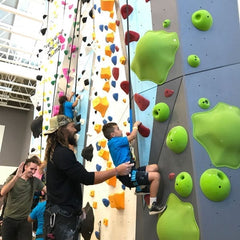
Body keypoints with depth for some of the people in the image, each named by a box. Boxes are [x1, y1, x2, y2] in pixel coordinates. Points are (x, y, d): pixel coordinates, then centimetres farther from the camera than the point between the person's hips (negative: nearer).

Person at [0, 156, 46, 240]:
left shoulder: (36, 181, 2)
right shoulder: (12, 178, -4)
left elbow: (48, 190, -9)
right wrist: (16, 177, -32)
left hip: (25, 220, 1)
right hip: (9, 219, -1)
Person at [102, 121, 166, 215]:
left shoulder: (113, 143, 17)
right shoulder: (114, 141, -12)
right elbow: (132, 136, -11)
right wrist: (135, 125, 7)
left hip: (130, 172, 10)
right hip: (127, 176, -10)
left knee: (154, 167, 12)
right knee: (156, 176, -17)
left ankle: (141, 188, 17)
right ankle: (153, 206, -10)